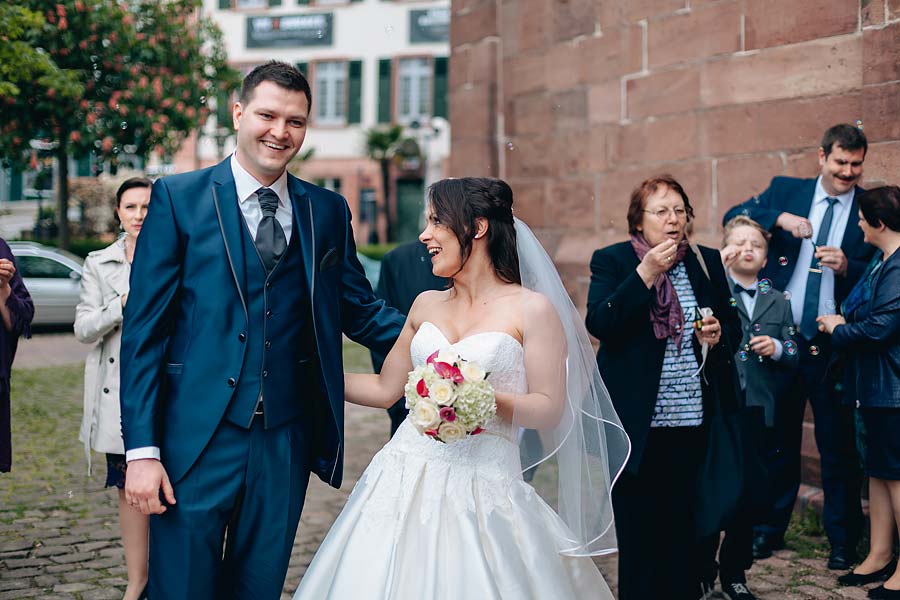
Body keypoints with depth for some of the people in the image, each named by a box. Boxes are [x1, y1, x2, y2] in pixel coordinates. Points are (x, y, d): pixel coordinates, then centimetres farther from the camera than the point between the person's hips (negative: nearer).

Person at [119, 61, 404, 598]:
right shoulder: (178, 197, -1)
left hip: (286, 444, 3)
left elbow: (361, 310, 11)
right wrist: (142, 448, -10)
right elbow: (144, 328, -4)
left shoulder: (329, 211, 9)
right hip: (196, 438, -3)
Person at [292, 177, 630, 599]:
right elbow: (384, 389, 17)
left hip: (482, 484, -5)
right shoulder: (426, 305, 11)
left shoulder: (532, 308, -5)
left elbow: (549, 409, -7)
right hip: (407, 478, 5)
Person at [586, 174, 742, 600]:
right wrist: (645, 274, -19)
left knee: (683, 525, 9)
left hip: (694, 420, 3)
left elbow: (732, 325, 18)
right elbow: (598, 324, -15)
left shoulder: (707, 262, 9)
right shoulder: (611, 261, -2)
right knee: (638, 528, 5)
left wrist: (720, 334, -6)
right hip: (638, 422, -3)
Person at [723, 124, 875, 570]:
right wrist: (780, 218, -17)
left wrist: (846, 267, -21)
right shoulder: (785, 191, 5)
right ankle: (769, 530, 27)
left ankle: (843, 541, 20)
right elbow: (733, 216, -2)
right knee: (777, 440, 13)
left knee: (839, 446, 5)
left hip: (833, 346, -2)